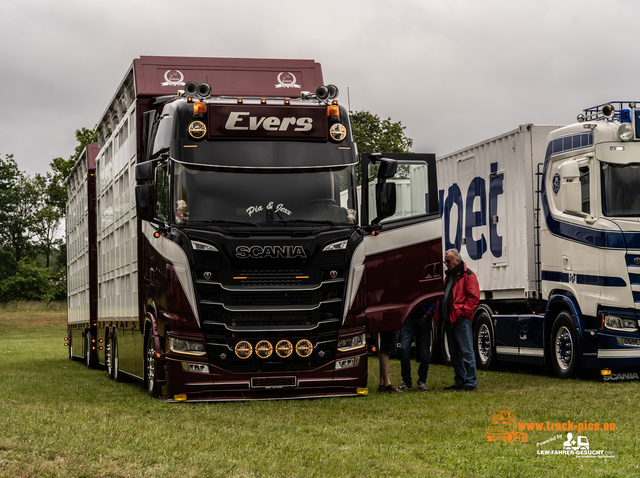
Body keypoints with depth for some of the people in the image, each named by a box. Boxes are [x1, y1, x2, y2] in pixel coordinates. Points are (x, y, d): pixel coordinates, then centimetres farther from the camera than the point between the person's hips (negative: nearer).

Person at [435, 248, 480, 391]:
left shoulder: (467, 275, -6)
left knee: (467, 352, -7)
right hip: (449, 320, 9)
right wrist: (438, 315, 14)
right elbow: (442, 296, 25)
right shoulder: (449, 275, 21)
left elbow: (474, 296, -12)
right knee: (454, 353, 13)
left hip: (461, 320, -9)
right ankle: (459, 382, 19)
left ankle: (471, 382, -4)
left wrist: (462, 311, -17)